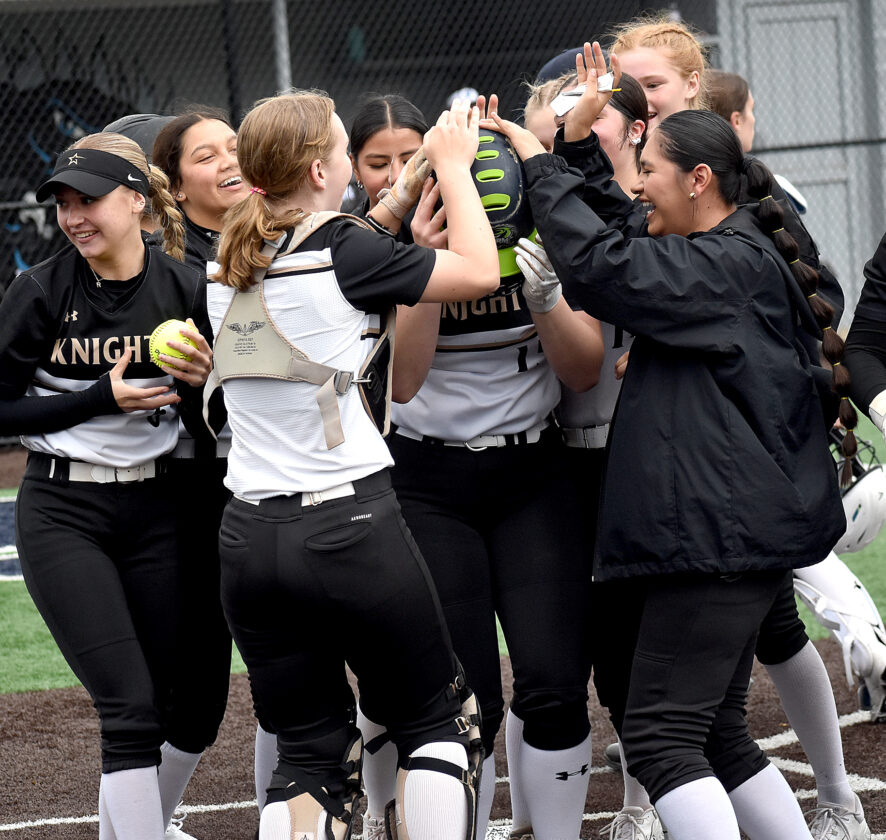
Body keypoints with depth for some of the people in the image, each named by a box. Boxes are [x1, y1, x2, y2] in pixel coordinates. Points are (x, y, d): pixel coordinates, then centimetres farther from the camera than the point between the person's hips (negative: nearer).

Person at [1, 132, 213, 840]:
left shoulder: (186, 289, -2)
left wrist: (204, 381, -15)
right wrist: (102, 397, -15)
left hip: (156, 510, 3)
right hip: (63, 513, -3)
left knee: (167, 703, 4)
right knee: (130, 706, -12)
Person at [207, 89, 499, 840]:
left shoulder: (231, 268, 9)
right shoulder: (344, 252, -9)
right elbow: (479, 271, -2)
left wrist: (400, 202, 25)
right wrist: (453, 167, 10)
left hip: (252, 538, 5)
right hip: (351, 523, -5)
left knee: (309, 753, 9)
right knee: (432, 723, 11)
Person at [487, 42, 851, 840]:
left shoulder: (733, 264, -12)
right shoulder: (723, 259, 18)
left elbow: (602, 264, -20)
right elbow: (624, 243, 27)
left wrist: (542, 165, -10)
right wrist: (583, 144, 18)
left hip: (722, 531, -11)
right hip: (717, 532, 11)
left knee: (659, 735, -14)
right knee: (716, 734, 14)